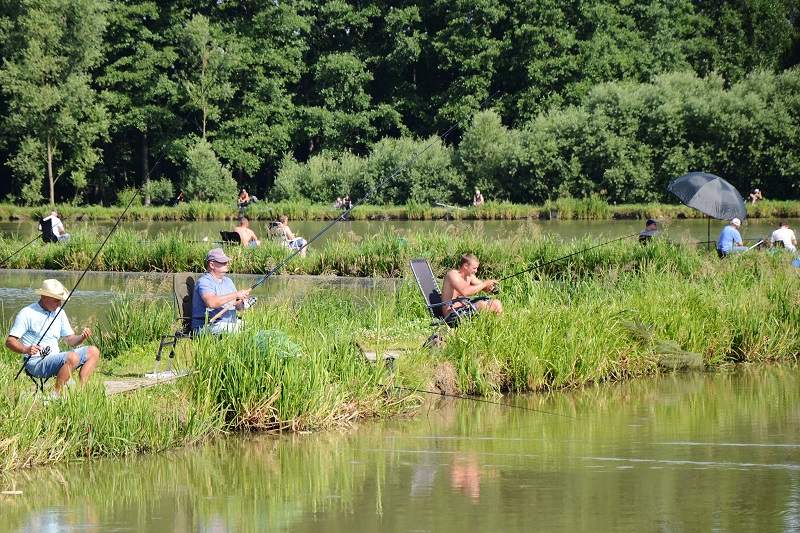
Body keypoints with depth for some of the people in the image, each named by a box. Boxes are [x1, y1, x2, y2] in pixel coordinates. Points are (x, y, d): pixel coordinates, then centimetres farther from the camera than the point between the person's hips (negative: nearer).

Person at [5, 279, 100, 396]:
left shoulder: (59, 313, 14)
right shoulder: (27, 314, -7)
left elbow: (70, 340, 18)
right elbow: (9, 342, -9)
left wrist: (82, 337, -5)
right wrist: (26, 350, -28)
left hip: (57, 358, 8)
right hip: (37, 363, -8)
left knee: (93, 352, 0)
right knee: (72, 357, -31)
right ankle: (56, 395, -23)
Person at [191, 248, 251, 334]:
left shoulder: (228, 281, 19)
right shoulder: (204, 281, -9)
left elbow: (237, 305, 18)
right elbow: (211, 302, -27)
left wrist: (242, 303, -7)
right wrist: (236, 295, -25)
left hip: (231, 323, 8)